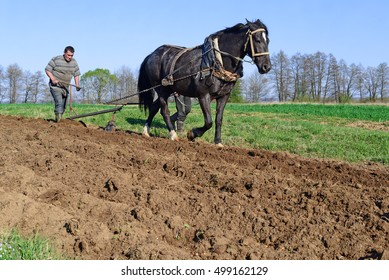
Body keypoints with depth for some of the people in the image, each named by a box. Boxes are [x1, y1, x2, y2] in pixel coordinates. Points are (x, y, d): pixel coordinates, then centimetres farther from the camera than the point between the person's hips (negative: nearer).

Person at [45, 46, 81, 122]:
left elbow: (76, 74, 12)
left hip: (65, 87, 6)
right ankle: (58, 119, -28)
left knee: (63, 106, 9)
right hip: (55, 86, -6)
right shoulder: (56, 59, -11)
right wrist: (53, 79, -21)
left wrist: (77, 85, -2)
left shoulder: (74, 62, 5)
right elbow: (47, 69, -8)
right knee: (58, 103, -23)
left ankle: (59, 119, 21)